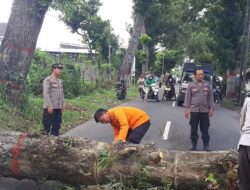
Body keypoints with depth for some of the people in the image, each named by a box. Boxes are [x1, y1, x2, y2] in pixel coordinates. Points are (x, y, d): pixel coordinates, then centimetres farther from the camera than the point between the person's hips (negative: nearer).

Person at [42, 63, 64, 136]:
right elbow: (46, 93, -15)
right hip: (49, 108, -7)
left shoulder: (60, 81, 14)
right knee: (47, 126, -1)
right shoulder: (48, 80, -8)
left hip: (58, 108, 7)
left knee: (56, 127, 12)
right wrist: (49, 105, -21)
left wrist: (62, 105, 13)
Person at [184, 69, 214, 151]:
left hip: (205, 110, 1)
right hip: (194, 110, -1)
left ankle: (206, 146, 12)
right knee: (194, 129, 6)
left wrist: (211, 108, 4)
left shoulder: (207, 85, 7)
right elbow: (187, 97, 2)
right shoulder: (191, 85, 2)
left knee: (205, 129, 3)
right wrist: (186, 109, -3)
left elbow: (210, 97, 9)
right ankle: (194, 146, 17)